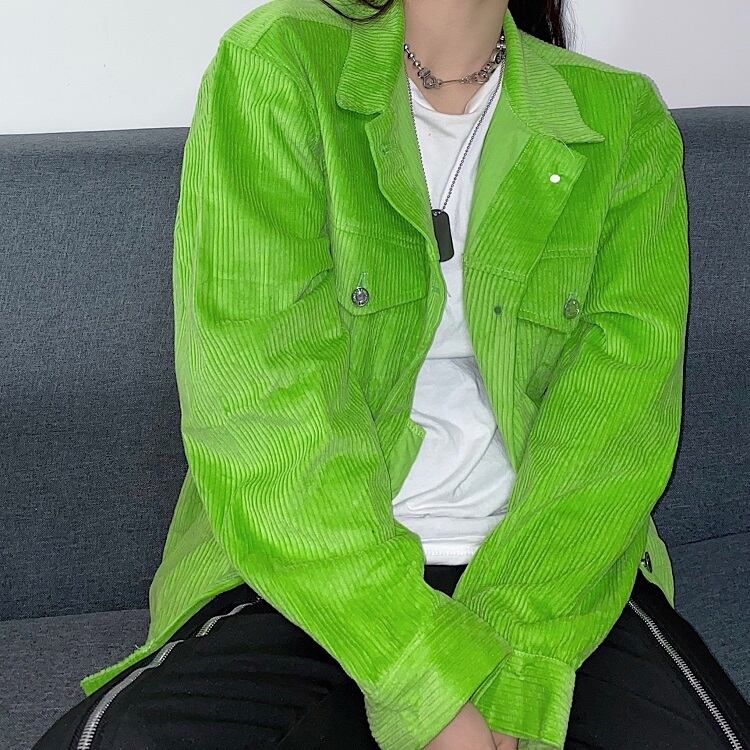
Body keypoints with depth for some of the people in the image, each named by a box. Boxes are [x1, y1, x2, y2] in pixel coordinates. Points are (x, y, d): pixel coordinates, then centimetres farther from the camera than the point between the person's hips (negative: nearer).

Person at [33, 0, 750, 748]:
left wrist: (514, 669, -21)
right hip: (316, 566, -2)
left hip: (545, 560, 3)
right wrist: (428, 685, -21)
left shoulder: (624, 120, 3)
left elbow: (621, 395, -8)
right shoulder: (273, 67, -6)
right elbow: (260, 387, -15)